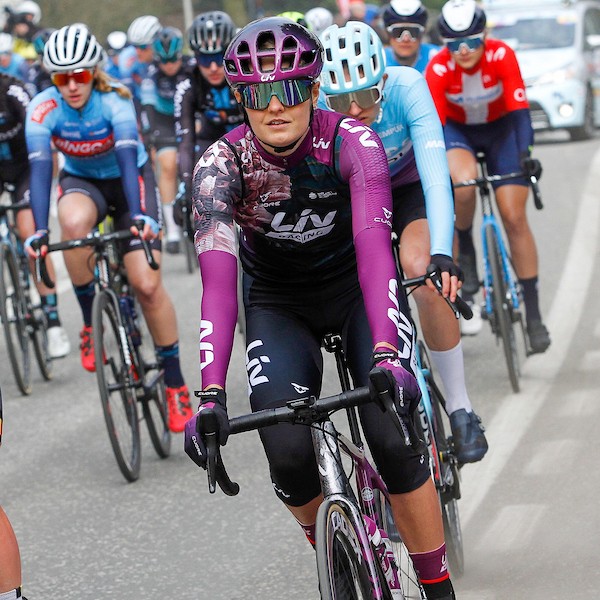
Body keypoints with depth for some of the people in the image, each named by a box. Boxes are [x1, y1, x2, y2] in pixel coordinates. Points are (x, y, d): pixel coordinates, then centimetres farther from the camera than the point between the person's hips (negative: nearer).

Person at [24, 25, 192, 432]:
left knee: (147, 284, -15)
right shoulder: (44, 109, -23)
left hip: (130, 178, -1)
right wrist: (39, 230, -44)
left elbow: (127, 156, -39)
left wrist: (137, 215, -54)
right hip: (82, 181, 1)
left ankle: (175, 382, 0)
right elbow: (40, 166, -32)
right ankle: (90, 321, -17)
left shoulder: (115, 100, -28)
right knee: (74, 221, -37)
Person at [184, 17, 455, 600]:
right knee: (288, 454, -20)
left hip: (356, 289, -1)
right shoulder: (220, 164, -24)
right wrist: (210, 396, -45)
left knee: (392, 437, -22)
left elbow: (373, 248, -37)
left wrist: (387, 355, -52)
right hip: (279, 305, 1)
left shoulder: (351, 141, -26)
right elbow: (218, 281, -33)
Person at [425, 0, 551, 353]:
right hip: (457, 129, 0)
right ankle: (466, 255, -7)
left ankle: (533, 314, -4)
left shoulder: (502, 56, -27)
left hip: (500, 128, 0)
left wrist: (525, 154, -44)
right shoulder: (438, 69, -27)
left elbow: (519, 109, -30)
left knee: (515, 217, -9)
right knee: (464, 183, -35)